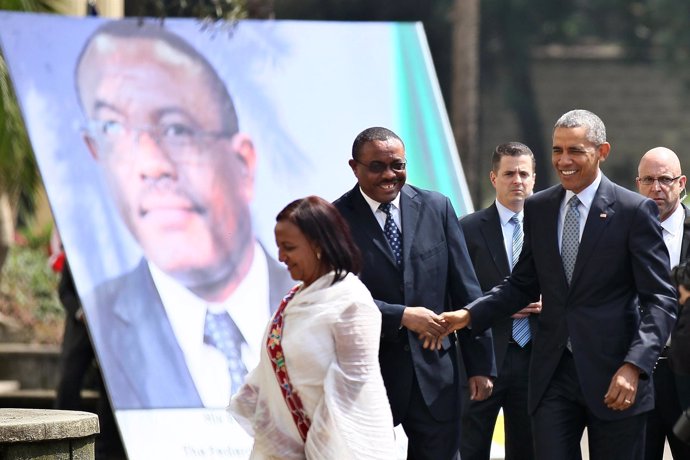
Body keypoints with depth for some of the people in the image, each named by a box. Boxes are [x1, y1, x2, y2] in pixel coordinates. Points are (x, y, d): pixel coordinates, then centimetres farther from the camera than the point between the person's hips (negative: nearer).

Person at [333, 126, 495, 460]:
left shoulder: (437, 208, 4)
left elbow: (465, 291, 6)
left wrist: (480, 364, 4)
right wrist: (401, 316, -22)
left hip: (434, 371, 3)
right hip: (369, 374, -3)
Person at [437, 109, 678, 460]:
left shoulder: (634, 211, -5)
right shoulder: (538, 208, 9)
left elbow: (660, 299, -8)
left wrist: (635, 366, -20)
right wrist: (470, 314, 1)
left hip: (614, 378, -3)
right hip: (553, 374, 3)